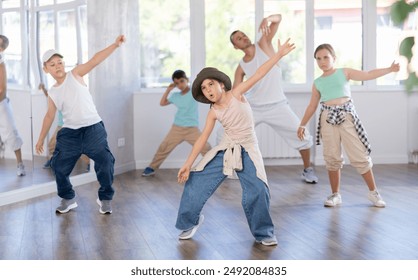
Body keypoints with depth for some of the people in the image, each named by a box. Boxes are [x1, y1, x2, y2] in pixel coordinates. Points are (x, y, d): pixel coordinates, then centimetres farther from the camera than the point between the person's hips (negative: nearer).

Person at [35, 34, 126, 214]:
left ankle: (105, 198, 10)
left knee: (105, 163, -11)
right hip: (70, 133, 4)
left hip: (93, 129, -4)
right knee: (58, 166, 6)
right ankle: (68, 199, 27)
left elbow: (95, 60, -13)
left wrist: (115, 45, -24)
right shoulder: (52, 93, 9)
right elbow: (49, 116, 20)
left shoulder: (75, 74, -1)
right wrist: (41, 139, 25)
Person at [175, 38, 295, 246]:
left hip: (247, 149, -3)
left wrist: (279, 54, -19)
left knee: (258, 190, -18)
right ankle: (190, 222, 19)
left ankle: (264, 234, 3)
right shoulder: (213, 112, -2)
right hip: (225, 149, 3)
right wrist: (188, 163, -4)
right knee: (195, 182, -2)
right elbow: (202, 138, -1)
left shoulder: (236, 94, -9)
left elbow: (259, 74, -15)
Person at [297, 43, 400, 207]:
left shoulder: (344, 72, 6)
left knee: (359, 156, -1)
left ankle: (374, 192, 13)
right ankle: (335, 194, 16)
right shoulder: (317, 83, 12)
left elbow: (368, 75, 5)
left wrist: (389, 69, -1)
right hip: (328, 119, 2)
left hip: (346, 116, -2)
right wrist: (303, 124, 16)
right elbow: (312, 106, 18)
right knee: (332, 158, 3)